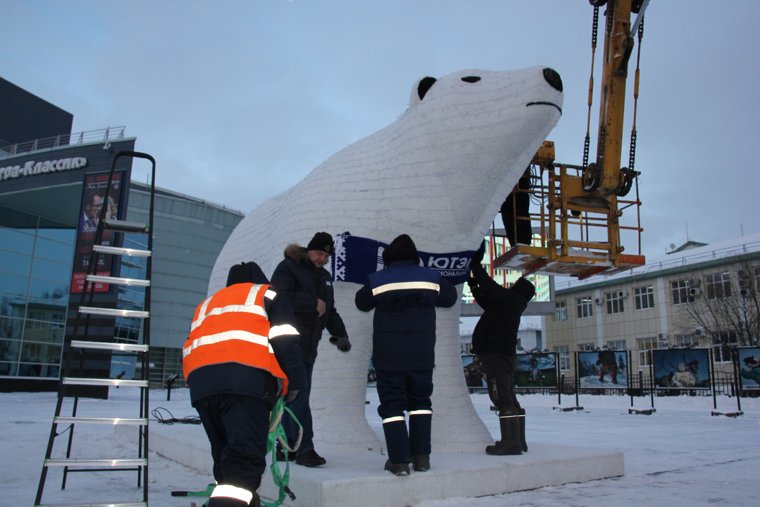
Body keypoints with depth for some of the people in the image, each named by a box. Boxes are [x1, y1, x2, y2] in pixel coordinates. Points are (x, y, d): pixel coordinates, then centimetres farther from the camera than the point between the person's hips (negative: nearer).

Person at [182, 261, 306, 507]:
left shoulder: (207, 304, 37)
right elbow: (284, 341, 5)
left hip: (200, 381, 6)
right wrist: (294, 381, 11)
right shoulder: (266, 295, 22)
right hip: (247, 379, -5)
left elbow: (188, 351, 30)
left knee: (225, 455, 18)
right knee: (245, 457, -14)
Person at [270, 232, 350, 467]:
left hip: (308, 345, 8)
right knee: (298, 395, -11)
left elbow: (330, 311, 21)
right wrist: (313, 303, -17)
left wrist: (340, 334, 6)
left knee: (292, 396, 11)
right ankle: (304, 449, -8)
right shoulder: (287, 268, -6)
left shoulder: (324, 276, 19)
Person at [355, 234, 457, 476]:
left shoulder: (377, 280, -5)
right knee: (420, 401, 17)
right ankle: (421, 456, 14)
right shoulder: (431, 277, 0)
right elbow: (450, 297, 15)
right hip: (422, 355, 2)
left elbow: (362, 302, 11)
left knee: (392, 405, 4)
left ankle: (400, 460, 0)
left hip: (388, 356, -2)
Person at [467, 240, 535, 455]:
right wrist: (474, 285, 28)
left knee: (503, 398, -12)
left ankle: (511, 442, -15)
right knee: (508, 397, 14)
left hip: (497, 354, -10)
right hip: (505, 354, 10)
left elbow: (490, 287, -13)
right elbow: (486, 301, 32)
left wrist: (476, 265, -2)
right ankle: (518, 440, 19)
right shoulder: (509, 303, 20)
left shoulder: (510, 298, -8)